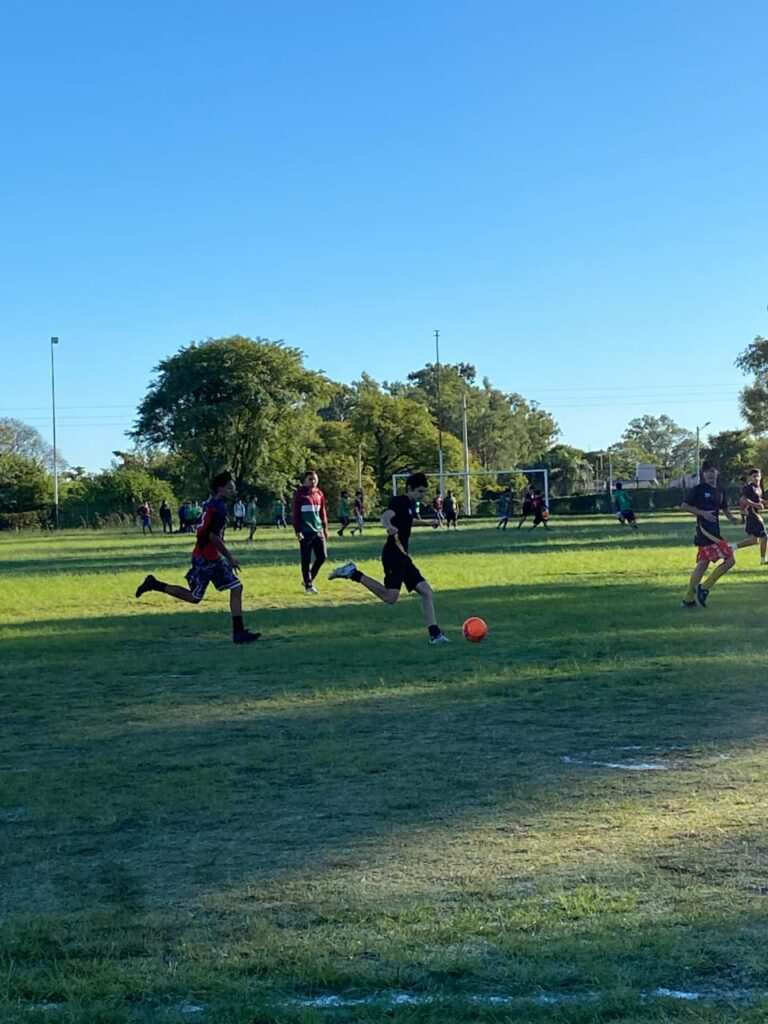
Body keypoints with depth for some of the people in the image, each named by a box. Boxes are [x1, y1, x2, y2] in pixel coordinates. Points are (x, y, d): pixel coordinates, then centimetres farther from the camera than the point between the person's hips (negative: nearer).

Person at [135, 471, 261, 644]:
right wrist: (229, 557, -17)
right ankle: (155, 585, 14)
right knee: (194, 597, 2)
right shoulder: (218, 508, -18)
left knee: (236, 588, 1)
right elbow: (213, 536, -24)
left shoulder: (212, 505, 12)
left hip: (213, 558, 10)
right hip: (204, 559, -10)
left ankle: (239, 632, -1)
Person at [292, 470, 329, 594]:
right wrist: (297, 530, -13)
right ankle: (308, 585, 7)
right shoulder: (300, 494, -6)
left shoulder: (319, 494, 10)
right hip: (305, 532, -6)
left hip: (318, 531, 6)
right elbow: (295, 513, -8)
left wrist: (325, 528, 14)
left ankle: (309, 579, 20)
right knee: (306, 560, -1)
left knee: (322, 556, 4)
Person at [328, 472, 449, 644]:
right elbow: (386, 517, -32)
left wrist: (428, 522, 39)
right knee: (390, 597, -20)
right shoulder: (399, 501, -11)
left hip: (403, 556, 9)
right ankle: (353, 573, -7)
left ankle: (434, 634, 8)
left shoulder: (411, 504, 16)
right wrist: (389, 526, -54)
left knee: (427, 592, 5)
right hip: (393, 554, -9)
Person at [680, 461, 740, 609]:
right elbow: (684, 506, -6)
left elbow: (724, 508, 27)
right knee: (729, 559, -12)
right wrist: (702, 513, -16)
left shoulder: (720, 491, 15)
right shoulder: (698, 489, -7)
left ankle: (688, 599, 12)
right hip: (705, 530, -8)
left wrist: (732, 517, 6)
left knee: (703, 564, 9)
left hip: (714, 531, 8)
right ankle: (704, 588, -4)